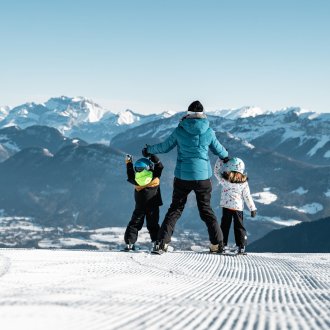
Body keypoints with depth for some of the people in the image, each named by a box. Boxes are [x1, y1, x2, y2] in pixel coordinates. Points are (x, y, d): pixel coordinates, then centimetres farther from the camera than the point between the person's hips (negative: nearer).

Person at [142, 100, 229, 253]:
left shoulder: (179, 131, -6)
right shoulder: (208, 132, -4)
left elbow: (164, 147, 7)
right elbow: (219, 150, 13)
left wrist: (148, 150, 26)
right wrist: (226, 156, 36)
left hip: (182, 177, 0)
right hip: (202, 176, 0)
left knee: (175, 209, 10)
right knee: (206, 210, 13)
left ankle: (162, 242, 2)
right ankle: (217, 243, 11)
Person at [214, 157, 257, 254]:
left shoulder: (224, 180, -13)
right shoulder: (244, 183, -10)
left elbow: (216, 171, 1)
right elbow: (247, 196, -5)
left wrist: (221, 158, 0)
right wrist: (253, 209, 4)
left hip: (226, 206, 0)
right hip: (238, 208, 0)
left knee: (224, 225, 11)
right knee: (239, 226, 8)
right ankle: (241, 246, 1)